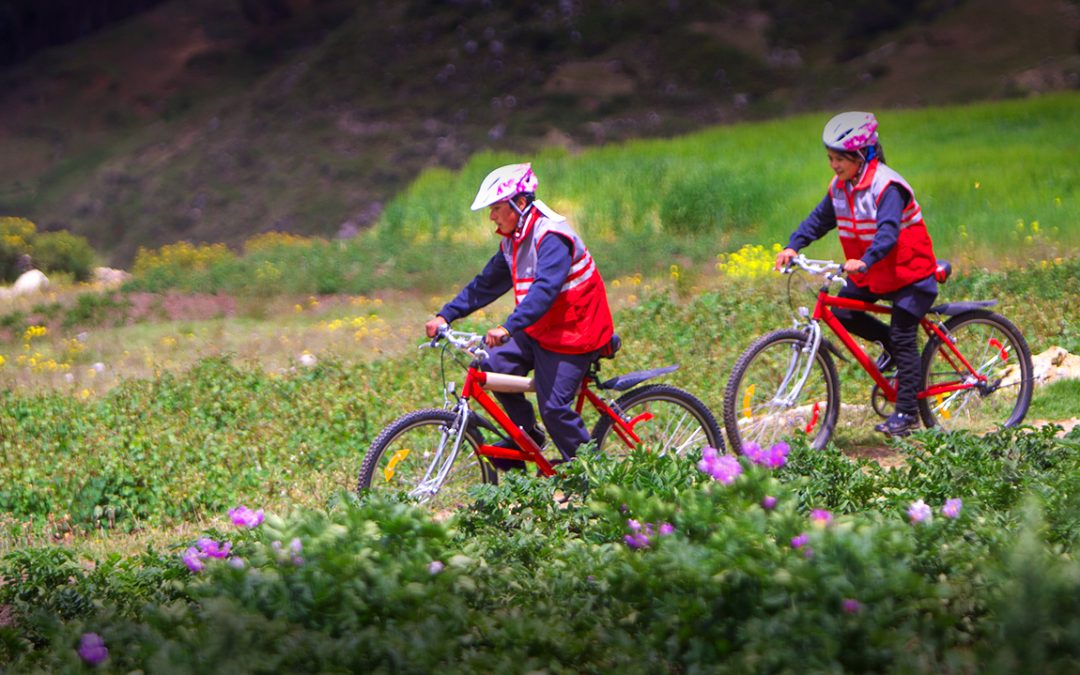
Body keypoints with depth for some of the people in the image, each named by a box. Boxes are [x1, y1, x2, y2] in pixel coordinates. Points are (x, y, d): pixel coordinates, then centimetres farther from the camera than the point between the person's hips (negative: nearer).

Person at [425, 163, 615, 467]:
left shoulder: (551, 237, -23)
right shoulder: (513, 240, 7)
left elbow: (544, 289, -36)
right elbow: (486, 284, 12)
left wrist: (509, 327, -46)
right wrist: (445, 315, 2)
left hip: (572, 331, -9)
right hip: (538, 329, 9)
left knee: (553, 405, -12)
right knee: (494, 367, -5)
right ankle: (526, 436, 11)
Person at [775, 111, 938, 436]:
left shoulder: (886, 186, -25)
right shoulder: (840, 187, 0)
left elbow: (888, 231, -36)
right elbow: (818, 220, 3)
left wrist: (864, 261, -51)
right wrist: (793, 246, -14)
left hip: (909, 271, -8)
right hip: (870, 274, 8)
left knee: (903, 338, -9)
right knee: (842, 312, -7)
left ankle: (906, 412, -3)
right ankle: (888, 342, 19)